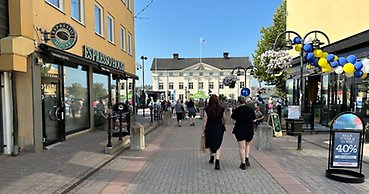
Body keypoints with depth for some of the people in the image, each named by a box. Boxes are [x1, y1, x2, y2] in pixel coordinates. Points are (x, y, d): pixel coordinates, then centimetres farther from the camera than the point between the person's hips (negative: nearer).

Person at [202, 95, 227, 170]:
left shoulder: (207, 109, -10)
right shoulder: (221, 109, -5)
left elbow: (205, 121, -8)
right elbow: (224, 119, 8)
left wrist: (203, 130, 1)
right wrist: (223, 125, 27)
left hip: (209, 128, 0)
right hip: (219, 128, 0)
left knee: (210, 143, 20)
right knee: (218, 144, 5)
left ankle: (212, 158, 37)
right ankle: (217, 161, -9)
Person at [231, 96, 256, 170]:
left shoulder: (237, 110, -11)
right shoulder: (250, 109, -5)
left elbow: (233, 117, 6)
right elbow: (254, 120, 0)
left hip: (240, 130, -3)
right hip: (250, 130, 3)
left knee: (242, 147, 4)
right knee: (247, 144, 25)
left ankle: (243, 163, 5)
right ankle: (247, 158, 13)